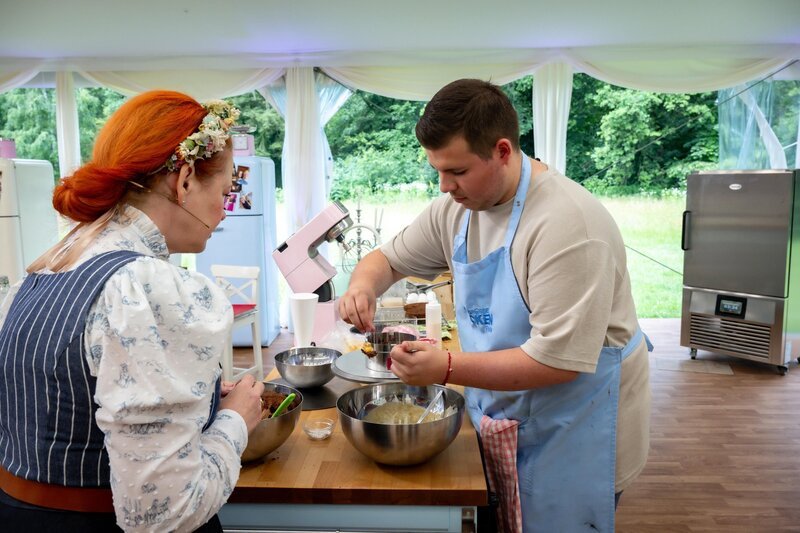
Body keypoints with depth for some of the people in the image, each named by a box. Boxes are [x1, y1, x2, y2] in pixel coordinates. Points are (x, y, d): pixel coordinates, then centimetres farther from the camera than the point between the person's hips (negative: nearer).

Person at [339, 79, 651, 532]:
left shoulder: (565, 223, -27)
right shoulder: (457, 207, -3)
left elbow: (558, 361, -28)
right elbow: (389, 258, 8)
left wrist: (447, 368, -31)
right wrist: (364, 285, -14)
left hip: (573, 431, -6)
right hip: (503, 418, 7)